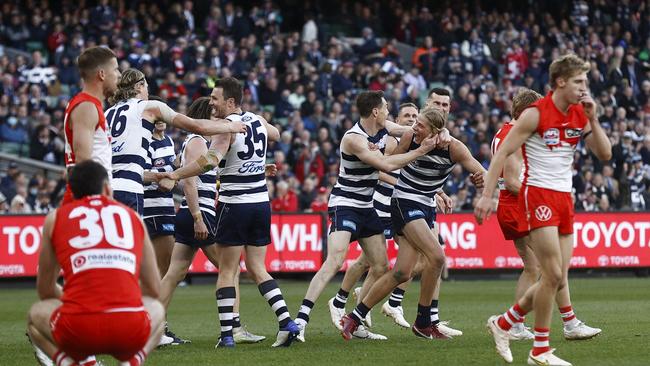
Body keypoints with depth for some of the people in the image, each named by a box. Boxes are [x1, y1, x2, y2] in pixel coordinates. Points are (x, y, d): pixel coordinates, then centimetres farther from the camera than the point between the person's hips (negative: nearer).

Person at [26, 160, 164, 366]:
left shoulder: (55, 218, 17)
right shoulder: (132, 216, 19)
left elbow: (45, 291, 26)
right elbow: (154, 289, 26)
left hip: (78, 333, -1)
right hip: (132, 331, 1)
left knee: (36, 314, 32)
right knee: (156, 310, 36)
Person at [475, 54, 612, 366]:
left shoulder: (580, 115, 8)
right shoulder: (536, 114, -11)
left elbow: (605, 154, 6)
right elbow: (502, 153, -10)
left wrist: (593, 120, -6)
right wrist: (487, 194, -17)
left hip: (564, 198, 7)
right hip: (538, 196, -7)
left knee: (557, 279, 5)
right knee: (553, 275, -12)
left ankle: (503, 324, 22)